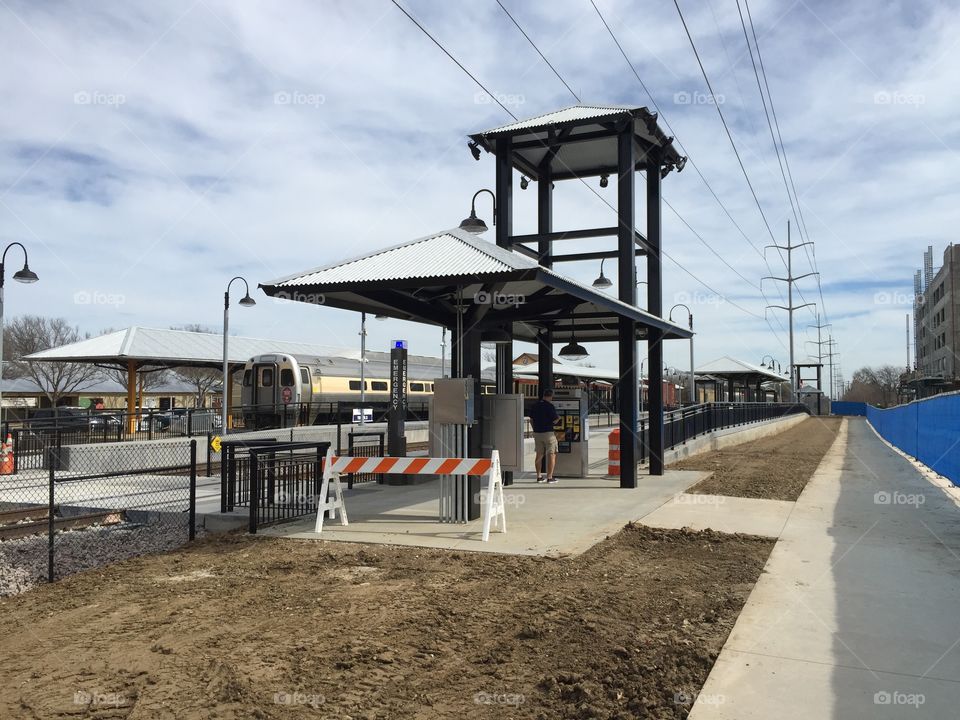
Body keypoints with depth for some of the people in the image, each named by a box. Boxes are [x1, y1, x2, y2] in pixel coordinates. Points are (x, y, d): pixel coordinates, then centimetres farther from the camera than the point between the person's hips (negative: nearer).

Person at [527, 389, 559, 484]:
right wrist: (559, 417, 8)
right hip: (549, 433, -6)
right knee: (551, 455, 1)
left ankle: (539, 477, 15)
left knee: (539, 455, 13)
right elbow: (555, 421, -13)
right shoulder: (550, 406, -13)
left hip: (537, 433, 6)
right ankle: (549, 477, -3)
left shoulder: (535, 405, 7)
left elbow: (531, 420, 13)